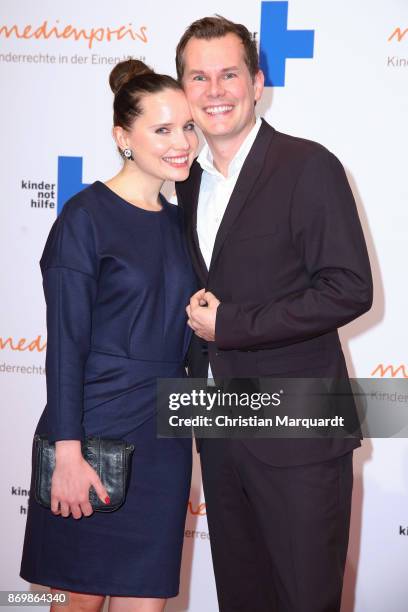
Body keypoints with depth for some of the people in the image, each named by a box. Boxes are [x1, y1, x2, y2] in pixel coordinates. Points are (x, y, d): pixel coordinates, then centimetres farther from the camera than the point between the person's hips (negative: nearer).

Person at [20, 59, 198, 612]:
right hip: (97, 431, -5)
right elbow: (65, 344, -12)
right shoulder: (86, 217, -9)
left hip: (163, 439, 5)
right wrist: (69, 455, -15)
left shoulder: (176, 222, 10)